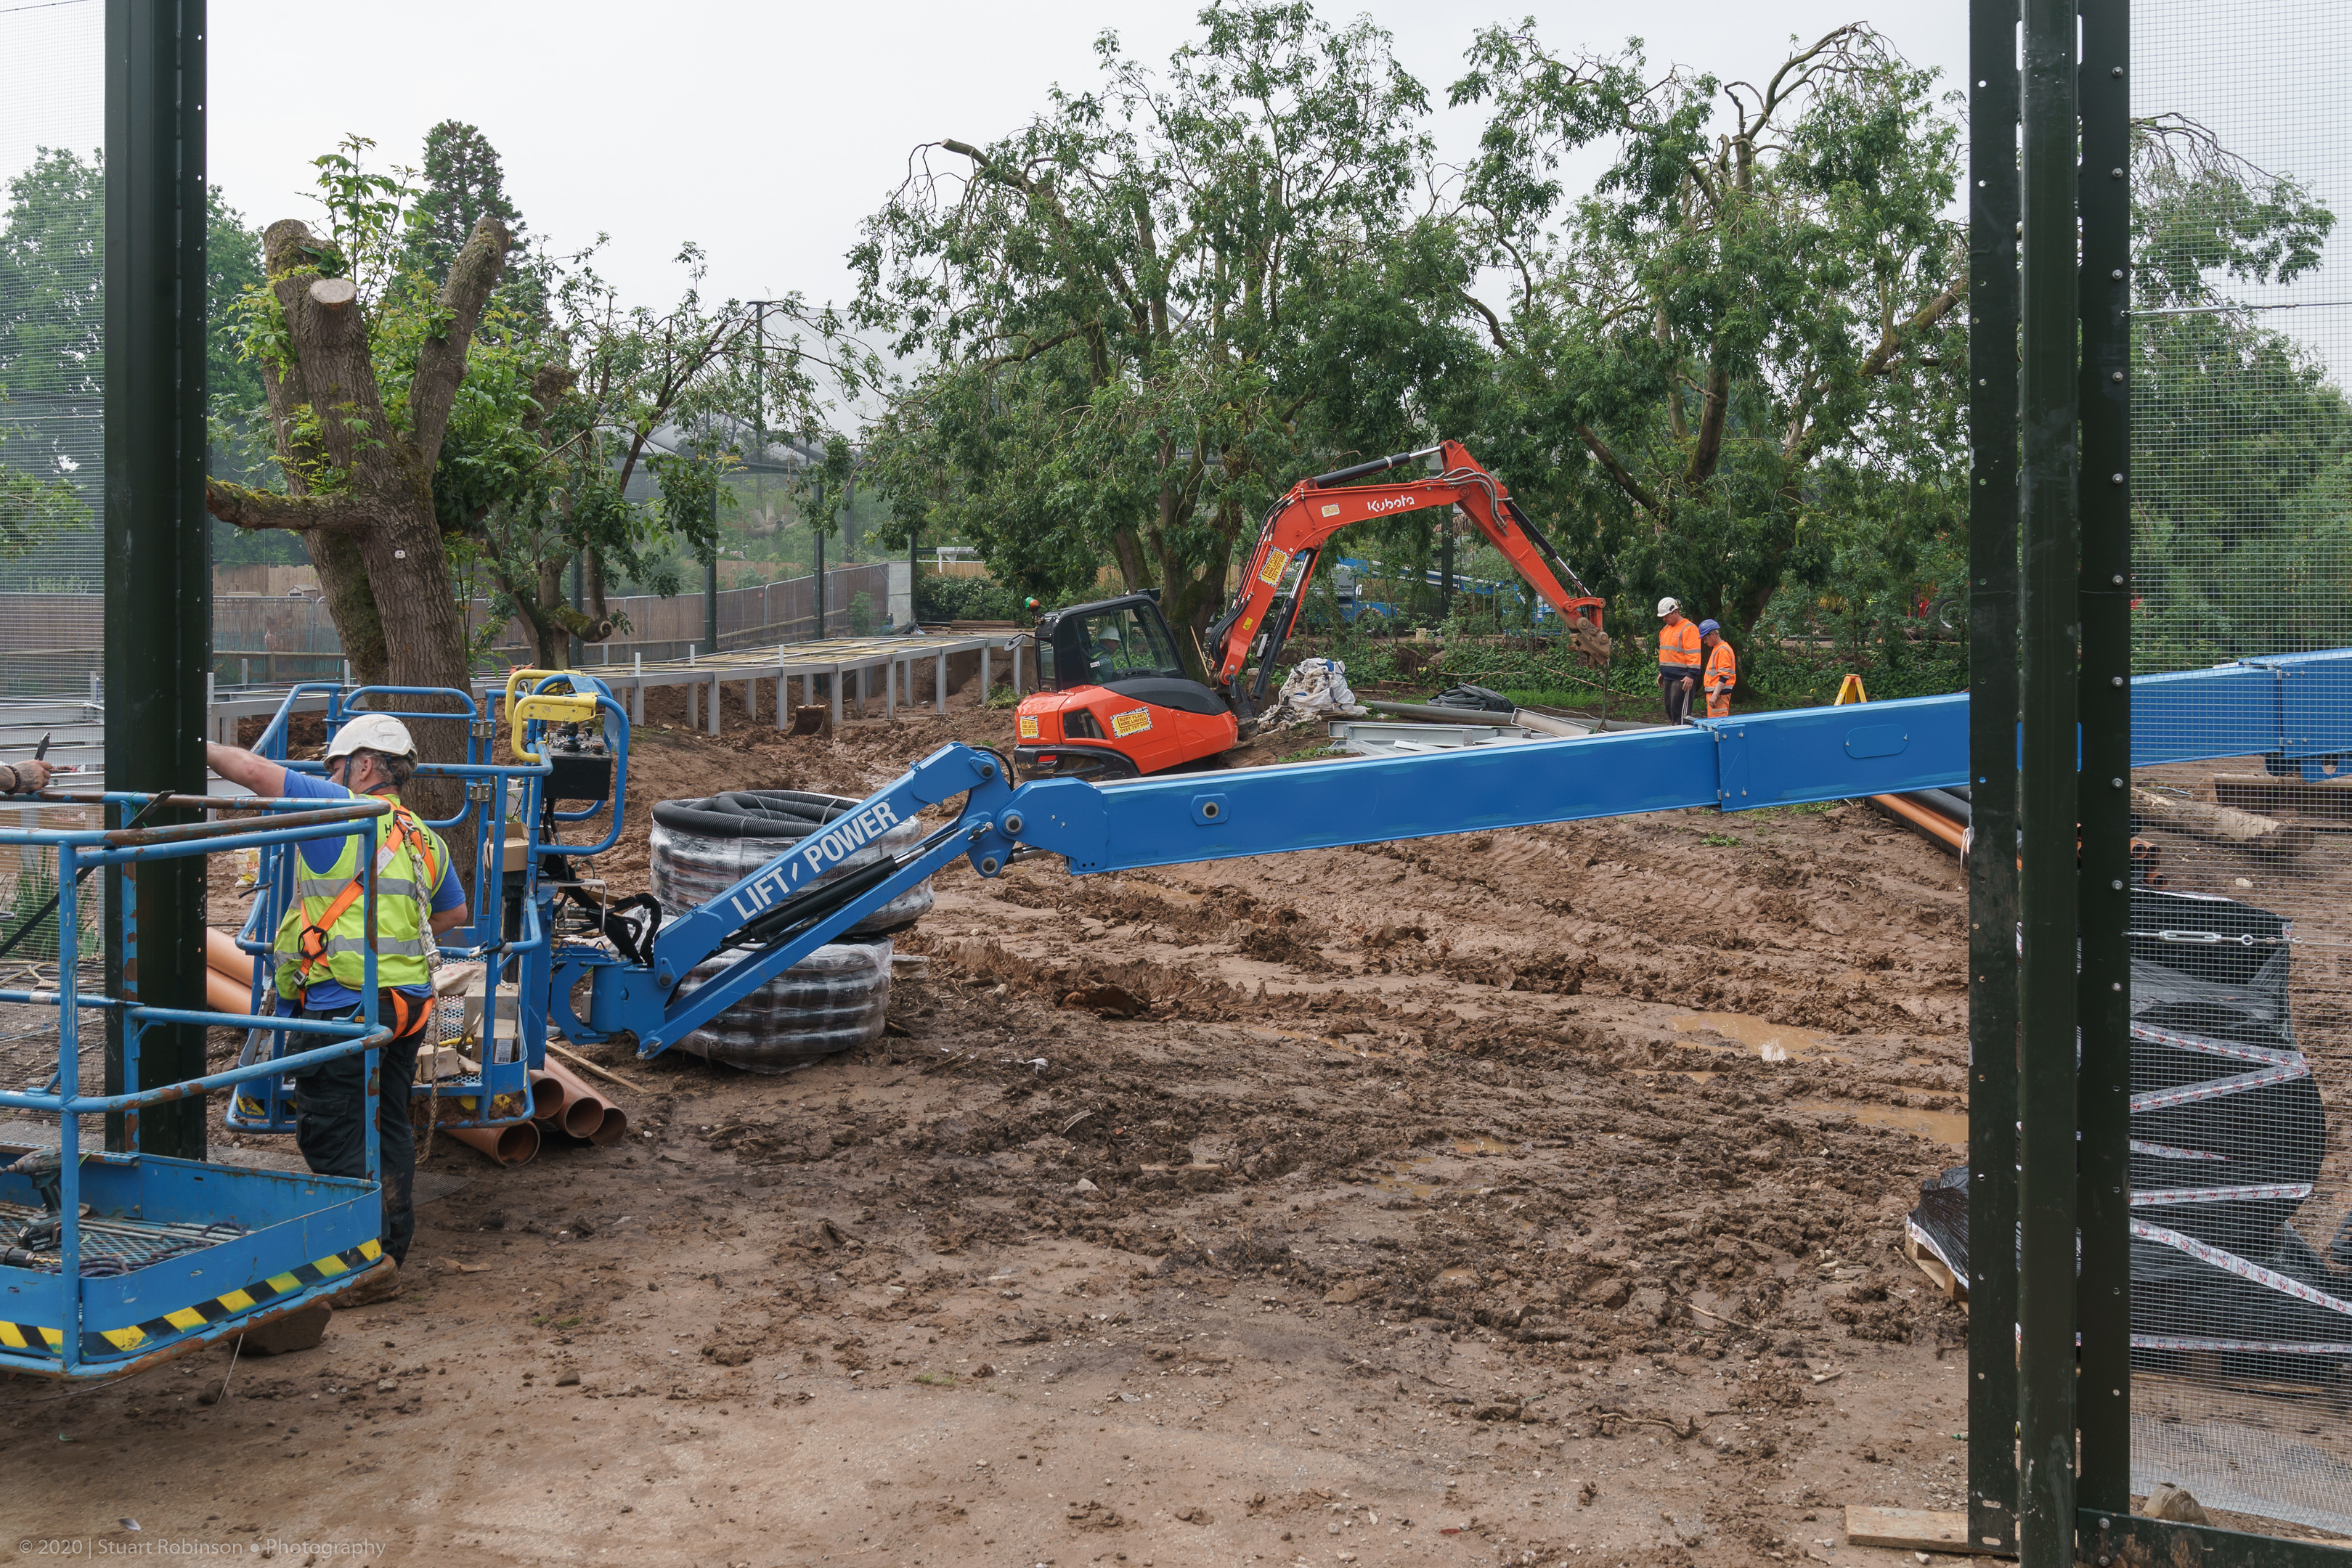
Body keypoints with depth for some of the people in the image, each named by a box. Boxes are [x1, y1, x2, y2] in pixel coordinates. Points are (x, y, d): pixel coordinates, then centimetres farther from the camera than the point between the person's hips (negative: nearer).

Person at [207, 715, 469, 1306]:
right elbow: (456, 911, 29)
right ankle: (391, 1253, 20)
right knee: (386, 1129, 14)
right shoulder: (424, 839, 17)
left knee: (331, 1134, -3)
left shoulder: (341, 813, -6)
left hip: (345, 1004, -8)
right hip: (409, 1001, 8)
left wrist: (201, 749, 5)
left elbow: (256, 771, -8)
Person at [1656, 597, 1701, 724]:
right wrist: (1661, 673, 23)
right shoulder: (1665, 630, 16)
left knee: (1680, 712, -11)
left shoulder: (1689, 629, -11)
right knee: (1670, 710, 12)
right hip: (1668, 678, 9)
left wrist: (1691, 675, -22)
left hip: (1682, 679, -9)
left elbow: (1694, 655, -17)